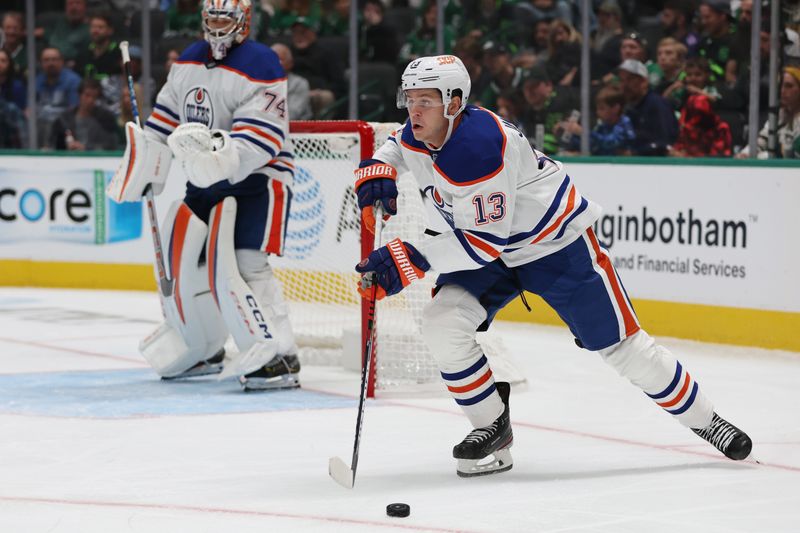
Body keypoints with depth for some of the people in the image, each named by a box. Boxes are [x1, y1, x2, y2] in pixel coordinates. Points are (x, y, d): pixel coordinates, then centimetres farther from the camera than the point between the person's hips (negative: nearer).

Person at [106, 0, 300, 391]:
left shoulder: (260, 68, -16)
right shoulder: (188, 62, 10)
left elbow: (260, 139, -25)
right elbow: (164, 118, 19)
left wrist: (221, 152, -42)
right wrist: (140, 169, 15)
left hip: (257, 178, -8)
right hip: (205, 182, 8)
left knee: (239, 264, -23)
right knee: (180, 261, 10)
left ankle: (278, 357, -25)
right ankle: (201, 351, 29)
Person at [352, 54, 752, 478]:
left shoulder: (479, 145, -34)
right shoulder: (416, 136, -9)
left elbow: (486, 239, -34)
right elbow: (393, 150, 18)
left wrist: (409, 259, -34)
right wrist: (375, 175, -6)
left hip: (557, 243, -7)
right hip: (492, 253, 7)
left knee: (620, 344, -2)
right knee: (442, 325, -15)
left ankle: (704, 420, 18)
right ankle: (492, 429, 1)